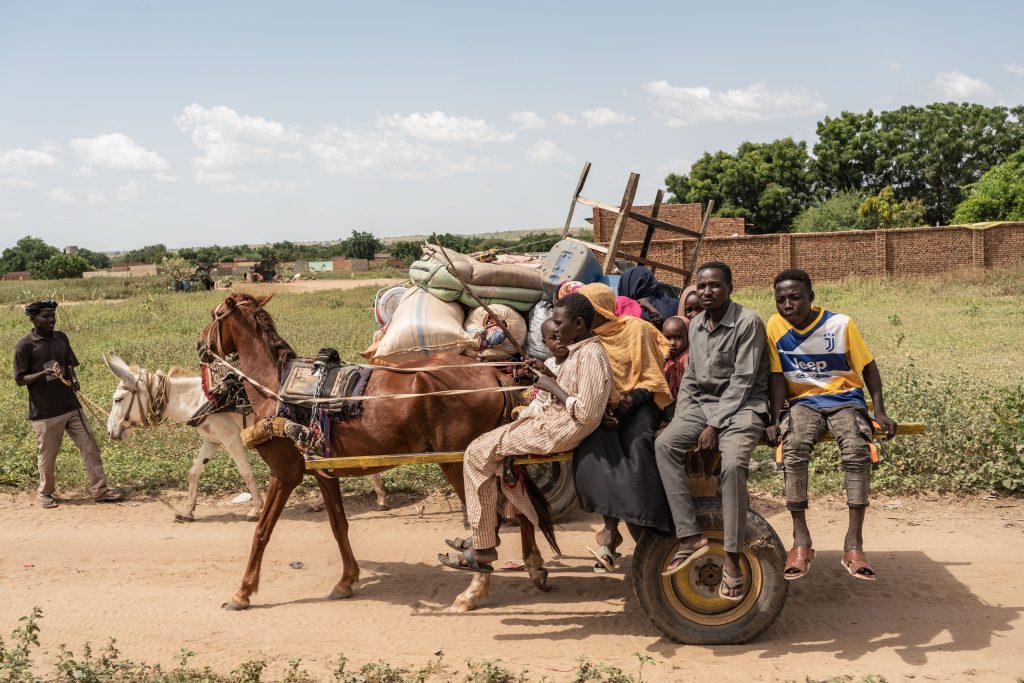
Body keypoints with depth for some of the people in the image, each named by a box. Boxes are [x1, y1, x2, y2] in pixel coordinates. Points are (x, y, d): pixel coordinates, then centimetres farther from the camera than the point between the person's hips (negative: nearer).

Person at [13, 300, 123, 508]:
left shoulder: (61, 338, 6)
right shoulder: (25, 345, -9)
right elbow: (19, 380, -8)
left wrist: (73, 381, -5)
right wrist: (44, 373, -23)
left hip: (71, 405, 5)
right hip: (44, 411, -5)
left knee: (90, 447, 2)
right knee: (48, 456, 8)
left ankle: (100, 490, 9)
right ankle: (46, 493, 29)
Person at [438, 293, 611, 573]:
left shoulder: (591, 355, -21)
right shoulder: (581, 350, 11)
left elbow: (587, 413, -27)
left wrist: (553, 388, -18)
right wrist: (548, 374, 7)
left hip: (559, 430, -11)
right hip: (550, 419, 11)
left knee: (477, 454, -8)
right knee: (492, 450, 20)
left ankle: (483, 550, -2)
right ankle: (485, 535, 21)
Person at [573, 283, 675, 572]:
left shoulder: (636, 329, 2)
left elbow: (651, 379, 1)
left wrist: (631, 400, -18)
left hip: (637, 404, -1)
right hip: (599, 409, 2)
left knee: (634, 443, -32)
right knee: (596, 445, -30)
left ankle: (611, 529, -31)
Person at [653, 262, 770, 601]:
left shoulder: (748, 322, -9)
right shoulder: (696, 324, 13)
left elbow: (742, 381, -13)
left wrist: (714, 426, -17)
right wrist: (681, 418, 3)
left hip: (742, 405, -6)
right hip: (702, 403, 6)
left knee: (732, 464, -32)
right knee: (664, 444, -23)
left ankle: (732, 559, -23)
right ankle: (690, 536, -25)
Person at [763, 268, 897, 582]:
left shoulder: (840, 324, -10)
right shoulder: (776, 326, -6)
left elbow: (868, 366, -1)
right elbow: (778, 377, -3)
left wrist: (880, 411, -10)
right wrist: (774, 421, -12)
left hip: (845, 399, -1)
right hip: (804, 402, 1)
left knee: (857, 451, -31)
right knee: (794, 448, -31)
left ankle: (854, 543, -25)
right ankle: (801, 540, -25)